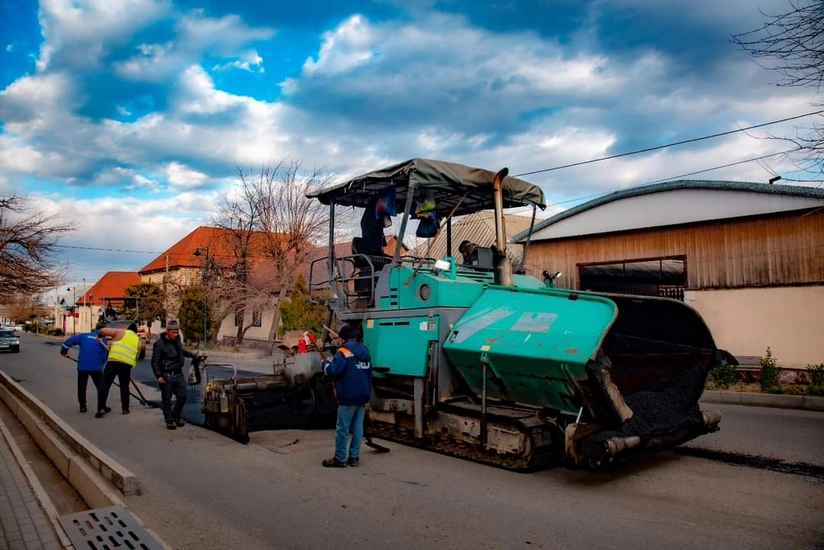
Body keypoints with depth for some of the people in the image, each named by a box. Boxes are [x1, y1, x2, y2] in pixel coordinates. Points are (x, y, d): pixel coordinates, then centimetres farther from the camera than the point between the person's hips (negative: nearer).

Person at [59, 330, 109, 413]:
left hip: (82, 367, 2)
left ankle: (82, 406, 20)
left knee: (81, 387, 17)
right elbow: (103, 357, 3)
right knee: (100, 387, 10)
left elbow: (69, 341, 3)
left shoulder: (83, 336, 8)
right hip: (96, 367, -2)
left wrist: (63, 352, 18)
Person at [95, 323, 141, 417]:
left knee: (105, 385, 2)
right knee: (124, 386, 18)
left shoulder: (121, 332, 11)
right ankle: (125, 408, 22)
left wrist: (99, 334, 22)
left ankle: (101, 408, -4)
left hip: (114, 361, -3)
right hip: (127, 364, 3)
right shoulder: (137, 340, 23)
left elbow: (103, 330, 2)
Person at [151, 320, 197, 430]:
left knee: (182, 397, 7)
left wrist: (192, 355, 31)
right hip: (166, 376, -6)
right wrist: (158, 376, -18)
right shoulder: (159, 343, -13)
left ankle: (176, 416, 26)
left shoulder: (177, 339, 5)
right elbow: (155, 361, -11)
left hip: (178, 374, 6)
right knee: (167, 399, 3)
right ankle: (169, 421, 13)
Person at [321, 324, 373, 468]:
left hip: (348, 396, -7)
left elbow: (334, 370, -20)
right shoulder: (365, 351, 13)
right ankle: (354, 457, 12)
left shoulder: (344, 351, -11)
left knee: (342, 429, 0)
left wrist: (325, 364, -2)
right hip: (363, 395, 7)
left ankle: (340, 459, 5)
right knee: (358, 428, 9)